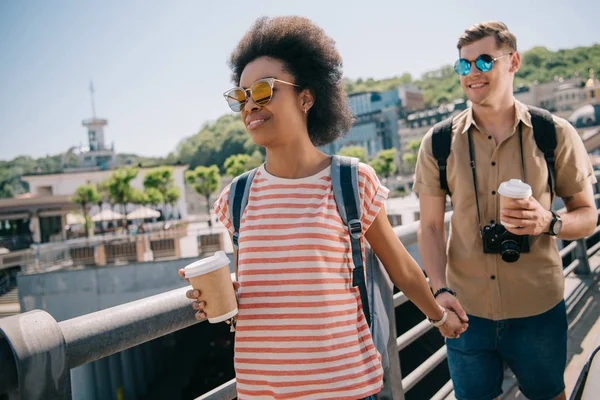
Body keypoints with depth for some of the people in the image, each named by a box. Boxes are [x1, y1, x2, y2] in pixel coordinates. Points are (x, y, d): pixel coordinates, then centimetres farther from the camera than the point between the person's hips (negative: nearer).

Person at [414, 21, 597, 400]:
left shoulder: (555, 134, -5)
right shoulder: (439, 142, -3)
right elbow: (431, 227, 0)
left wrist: (549, 222, -20)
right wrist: (441, 290, -13)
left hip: (539, 311, 0)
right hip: (466, 311, 1)